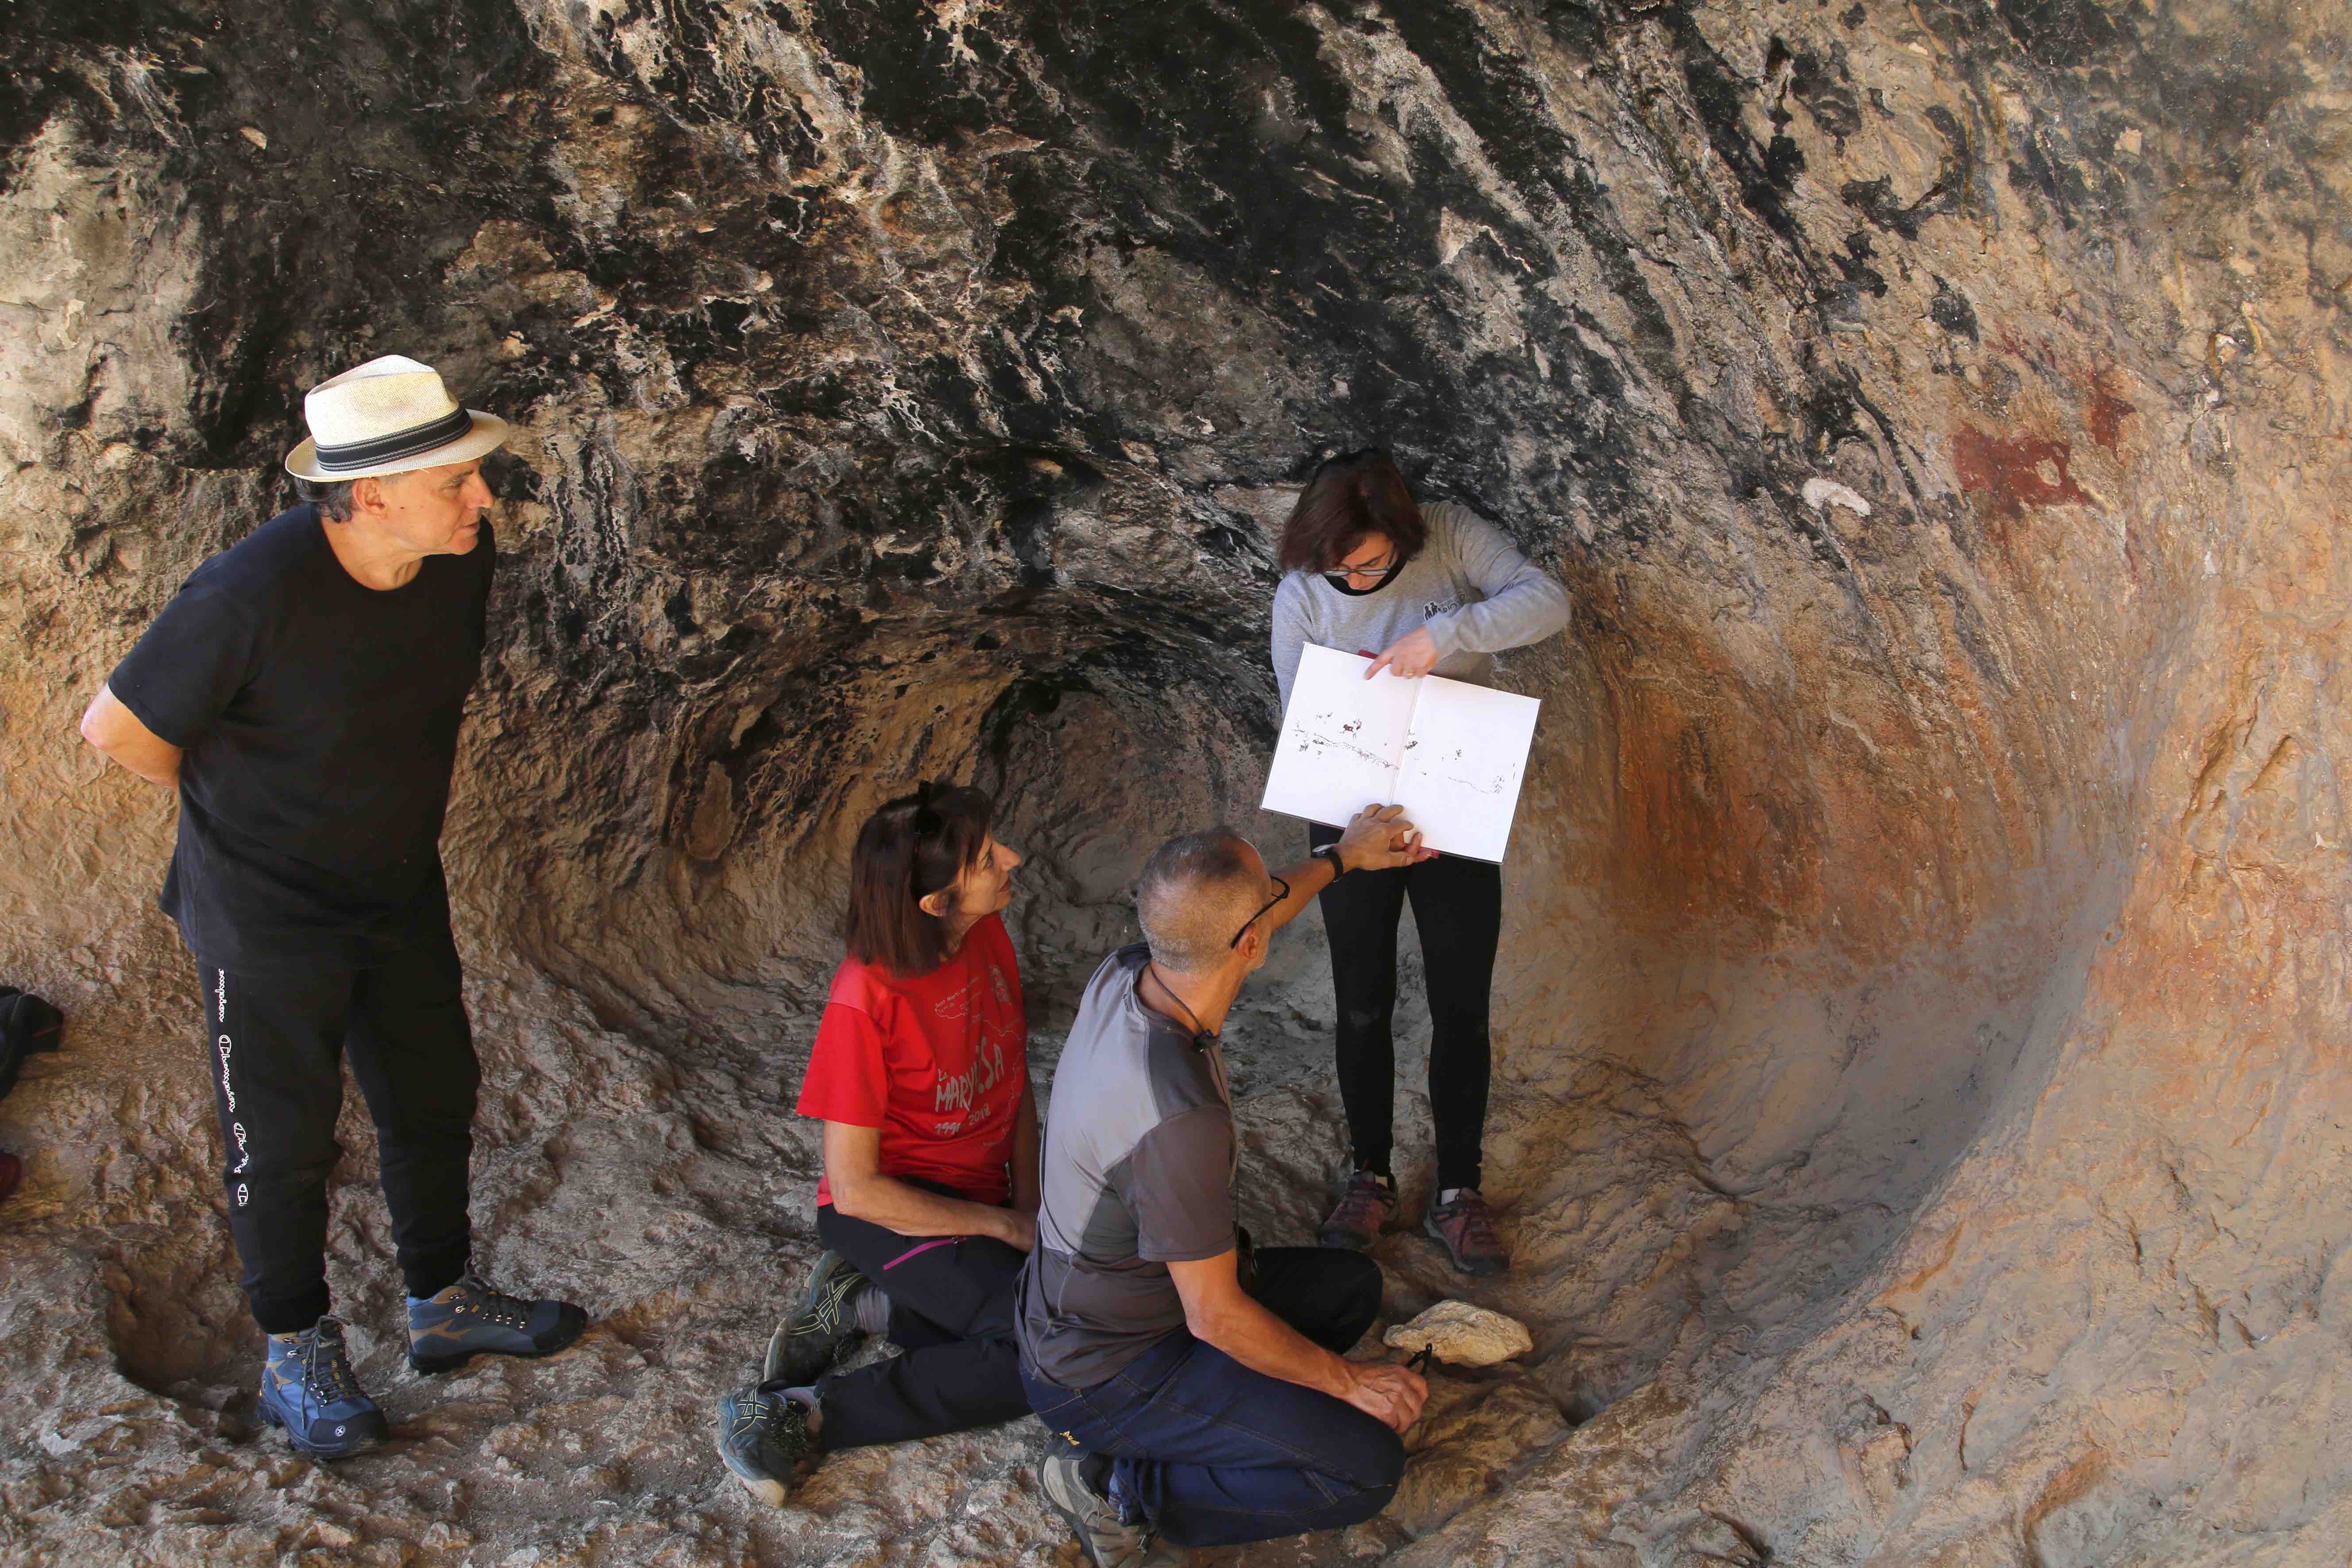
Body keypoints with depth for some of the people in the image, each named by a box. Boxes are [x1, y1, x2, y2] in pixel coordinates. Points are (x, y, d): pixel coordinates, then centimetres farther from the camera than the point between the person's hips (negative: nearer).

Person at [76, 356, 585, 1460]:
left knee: (433, 1097, 16)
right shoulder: (253, 594, -30)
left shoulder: (464, 559, -11)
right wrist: (240, 801, -3)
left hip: (400, 890, 6)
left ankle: (445, 1304, 36)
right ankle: (296, 1357, 24)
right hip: (265, 910, -6)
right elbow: (116, 730, -17)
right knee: (283, 1134, 5)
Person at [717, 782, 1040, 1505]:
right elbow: (855, 1188, -20)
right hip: (890, 1211, -7)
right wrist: (1006, 1227, -16)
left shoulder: (989, 939, -3)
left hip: (981, 1195, 7)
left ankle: (862, 1307, -4)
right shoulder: (866, 999, -24)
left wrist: (1031, 1207, -4)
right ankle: (804, 1414, -20)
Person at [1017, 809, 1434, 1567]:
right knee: (1369, 1466, -14)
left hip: (1085, 1299, 9)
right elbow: (1216, 1317, -25)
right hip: (1108, 1370, -9)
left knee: (1353, 1285, 20)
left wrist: (1342, 859, 24)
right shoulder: (1179, 1116, -37)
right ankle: (1117, 1489, -3)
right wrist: (1349, 1382, -10)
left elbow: (1232, 924, 13)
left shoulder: (1121, 977, -12)